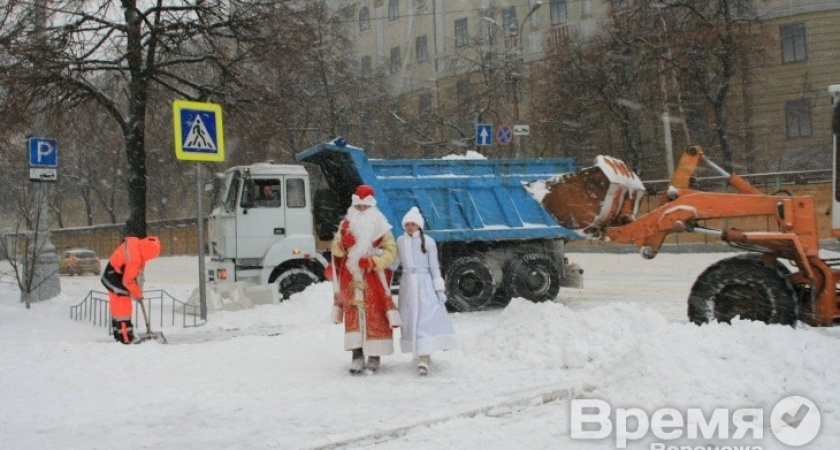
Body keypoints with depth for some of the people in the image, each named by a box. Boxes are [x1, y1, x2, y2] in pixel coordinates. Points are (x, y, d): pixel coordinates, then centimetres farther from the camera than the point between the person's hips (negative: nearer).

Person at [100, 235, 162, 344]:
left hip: (111, 274, 10)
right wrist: (138, 294, -8)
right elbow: (128, 280, -23)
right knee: (123, 307, -9)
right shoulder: (135, 259, -32)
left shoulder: (134, 242, -7)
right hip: (115, 278, -10)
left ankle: (119, 335, 25)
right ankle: (126, 338, -10)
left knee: (117, 306, 16)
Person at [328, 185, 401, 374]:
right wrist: (342, 241, -13)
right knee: (353, 315, -1)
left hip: (373, 278, -3)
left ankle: (374, 357, 5)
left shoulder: (380, 226, 1)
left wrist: (373, 261, -16)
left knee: (375, 315, -2)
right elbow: (336, 250, 9)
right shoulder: (346, 224, 11)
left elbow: (391, 250, -3)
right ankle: (357, 356, 0)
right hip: (351, 278, 3)